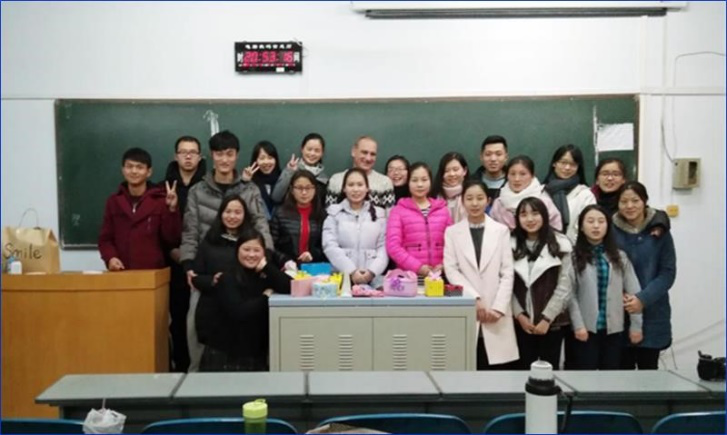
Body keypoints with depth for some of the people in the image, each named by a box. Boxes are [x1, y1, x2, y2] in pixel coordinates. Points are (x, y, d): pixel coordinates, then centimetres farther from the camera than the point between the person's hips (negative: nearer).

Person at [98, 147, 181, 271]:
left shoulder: (160, 200, 2)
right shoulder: (113, 201, 11)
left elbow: (172, 239, -4)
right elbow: (105, 238, 12)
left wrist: (171, 209, -17)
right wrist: (110, 257, -7)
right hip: (121, 272, 2)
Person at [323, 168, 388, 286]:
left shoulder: (379, 213, 14)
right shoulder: (334, 212, 9)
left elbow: (384, 248, 5)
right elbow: (330, 246, -2)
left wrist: (372, 271, -11)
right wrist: (351, 271, -12)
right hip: (341, 278, -1)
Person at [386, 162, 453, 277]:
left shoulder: (442, 209, 13)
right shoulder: (398, 210, 2)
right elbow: (393, 246, -5)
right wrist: (417, 266, -13)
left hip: (438, 275, 3)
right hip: (409, 275, -3)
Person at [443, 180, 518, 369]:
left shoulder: (501, 230, 8)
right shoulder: (452, 232, 7)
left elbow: (507, 273, 3)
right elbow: (451, 270, -1)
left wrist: (498, 307, -8)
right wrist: (475, 299, -11)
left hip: (496, 314, 0)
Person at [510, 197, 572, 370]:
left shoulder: (560, 244, -4)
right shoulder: (512, 245, 2)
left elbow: (564, 286, -7)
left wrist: (547, 318, -9)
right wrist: (519, 315, -7)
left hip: (552, 321, -2)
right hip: (521, 322, 2)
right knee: (524, 369, 8)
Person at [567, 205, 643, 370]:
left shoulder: (619, 257, 7)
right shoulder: (574, 257, -2)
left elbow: (633, 292, 5)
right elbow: (570, 294, -7)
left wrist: (636, 325, 0)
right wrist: (578, 325, -14)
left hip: (614, 329, 3)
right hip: (586, 328, -3)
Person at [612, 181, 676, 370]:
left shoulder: (660, 231, -1)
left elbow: (668, 272, -3)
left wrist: (643, 299, -15)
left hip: (652, 315, 0)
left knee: (648, 368, 8)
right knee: (622, 369, 7)